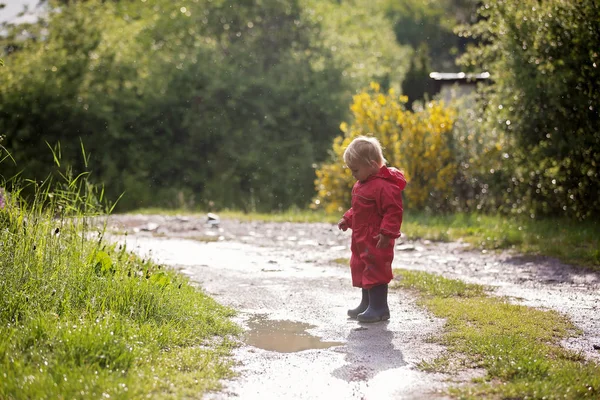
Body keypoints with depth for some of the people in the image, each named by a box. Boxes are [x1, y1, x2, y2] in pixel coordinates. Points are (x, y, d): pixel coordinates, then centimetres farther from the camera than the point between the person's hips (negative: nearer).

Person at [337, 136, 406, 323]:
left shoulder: (384, 186, -21)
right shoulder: (361, 184, 12)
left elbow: (393, 211, -24)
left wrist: (387, 232, -30)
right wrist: (347, 219, 15)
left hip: (376, 240, -11)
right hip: (361, 238, 11)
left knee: (375, 271, -8)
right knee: (361, 270, 18)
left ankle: (379, 308, -2)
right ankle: (367, 303, 29)